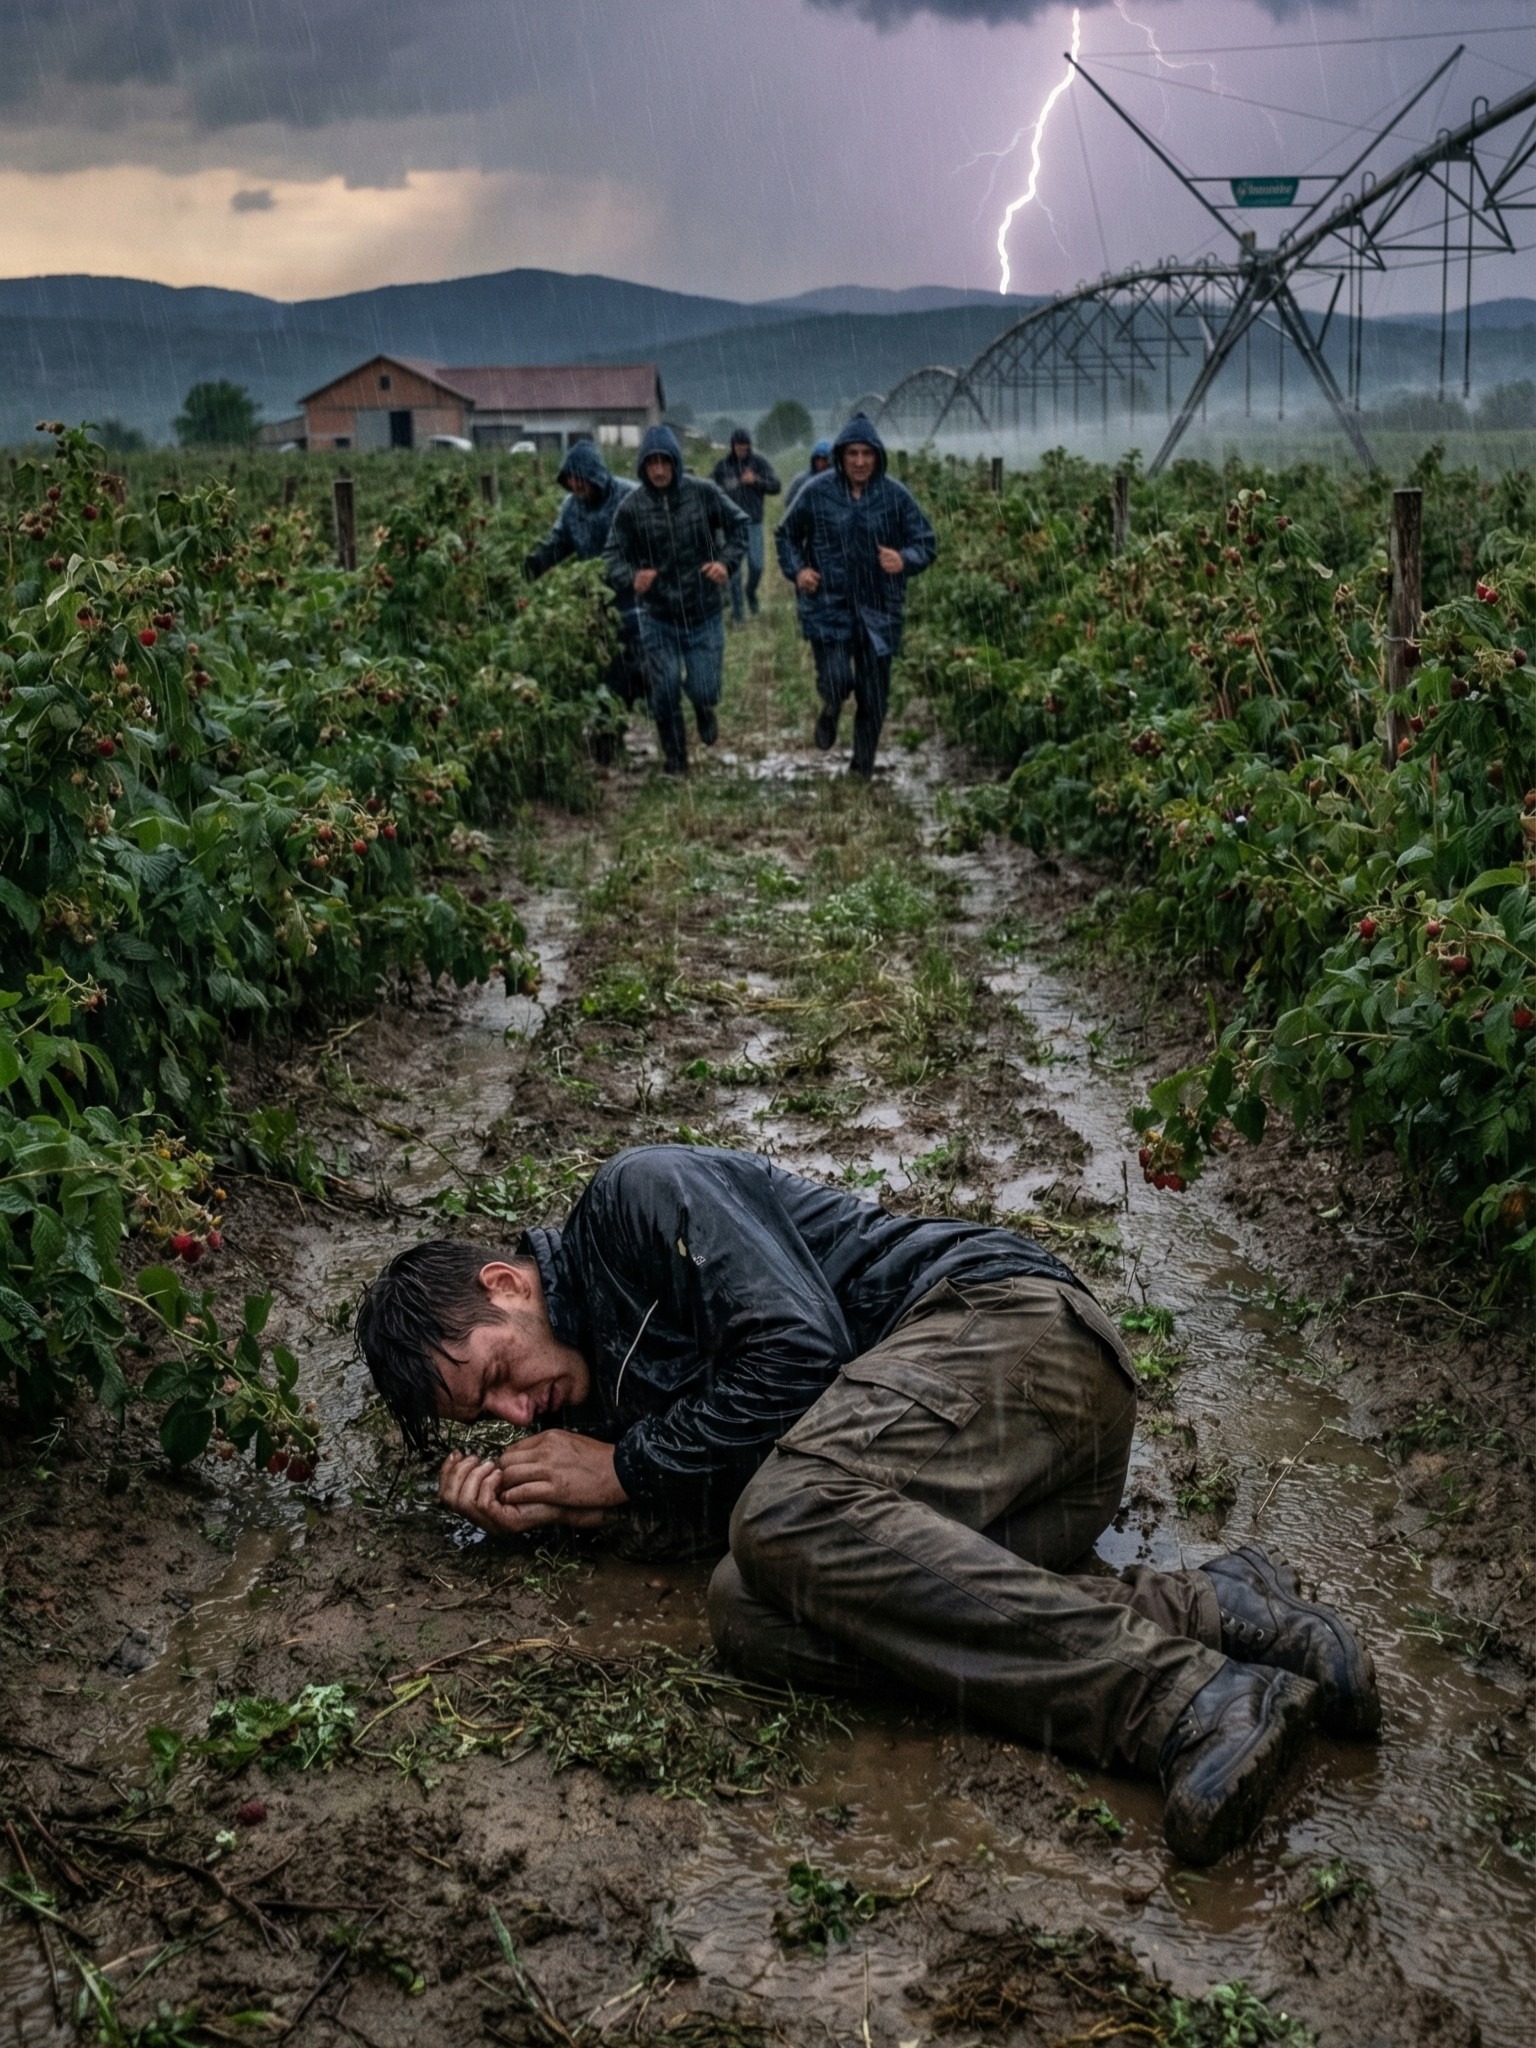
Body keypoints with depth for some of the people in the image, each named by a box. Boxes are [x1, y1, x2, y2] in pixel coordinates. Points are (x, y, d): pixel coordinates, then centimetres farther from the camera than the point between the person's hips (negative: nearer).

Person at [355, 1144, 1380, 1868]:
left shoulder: (635, 1197, -3)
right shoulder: (604, 1377, 22)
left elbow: (798, 1353, -14)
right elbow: (728, 1496, 10)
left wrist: (625, 1467, -4)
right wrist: (557, 1511, 0)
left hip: (1010, 1320, -8)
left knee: (791, 1511, -31)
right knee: (750, 1610, -19)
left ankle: (1180, 1697, -33)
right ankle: (1195, 1609, -23)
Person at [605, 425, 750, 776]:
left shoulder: (703, 493, -8)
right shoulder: (631, 508, -8)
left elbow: (738, 525, 6)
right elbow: (615, 556, -6)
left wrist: (726, 561, -10)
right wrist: (632, 578, -28)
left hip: (704, 614, 0)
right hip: (658, 618, 0)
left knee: (704, 691, 0)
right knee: (664, 692, 3)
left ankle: (704, 709, 40)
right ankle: (675, 757, 27)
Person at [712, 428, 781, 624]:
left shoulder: (759, 462, 1)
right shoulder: (722, 466, 2)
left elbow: (776, 487, -4)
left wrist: (756, 481, -20)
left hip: (754, 522, 0)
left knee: (756, 566, -2)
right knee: (734, 569, -3)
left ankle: (751, 594, 28)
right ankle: (737, 610, 4)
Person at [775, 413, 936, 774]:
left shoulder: (895, 496, -3)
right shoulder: (817, 492, -3)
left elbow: (926, 542, 2)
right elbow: (786, 535, 12)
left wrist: (905, 560, -19)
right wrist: (796, 570, -6)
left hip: (879, 610, 1)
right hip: (828, 605, -1)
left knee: (874, 696, 7)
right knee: (836, 681, -16)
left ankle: (862, 768, 27)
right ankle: (830, 712, 23)